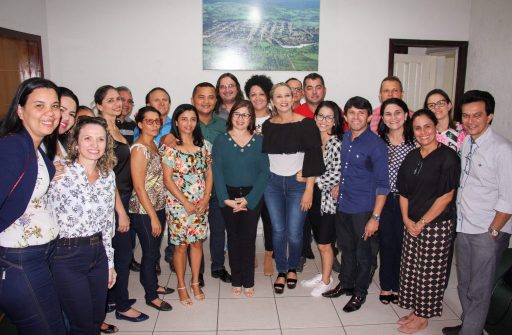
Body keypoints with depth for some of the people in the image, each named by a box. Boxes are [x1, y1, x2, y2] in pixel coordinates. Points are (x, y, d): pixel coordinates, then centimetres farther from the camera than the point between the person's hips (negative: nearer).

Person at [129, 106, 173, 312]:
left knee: (155, 251, 20)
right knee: (150, 253, 6)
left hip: (158, 207, 8)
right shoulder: (139, 149, -17)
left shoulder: (153, 145, 7)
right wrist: (153, 217, -17)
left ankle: (153, 285, 39)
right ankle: (151, 296, 23)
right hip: (144, 211, -7)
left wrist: (159, 213, 9)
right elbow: (139, 187, -19)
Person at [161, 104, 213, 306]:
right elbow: (167, 179, -10)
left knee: (197, 242, 12)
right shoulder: (169, 147, -8)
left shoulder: (204, 145, 4)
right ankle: (181, 285, 25)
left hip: (201, 204, 4)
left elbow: (209, 174, 6)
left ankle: (195, 283, 30)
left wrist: (205, 199, -5)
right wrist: (186, 203, -13)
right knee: (181, 245, 7)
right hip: (178, 204, -4)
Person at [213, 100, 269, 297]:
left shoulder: (259, 141, 0)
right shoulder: (221, 140, -1)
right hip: (228, 196, 0)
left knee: (248, 238, 4)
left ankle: (248, 281, 20)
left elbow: (264, 172, -5)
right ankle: (236, 280, 24)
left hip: (252, 196, 0)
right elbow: (217, 172, -5)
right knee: (233, 237, 9)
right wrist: (226, 199, -14)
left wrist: (248, 199, -13)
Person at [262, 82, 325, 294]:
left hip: (298, 183, -3)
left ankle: (293, 268, 29)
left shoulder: (305, 123, -7)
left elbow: (313, 158, -9)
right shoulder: (267, 125, 5)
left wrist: (309, 190, -12)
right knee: (278, 230, 8)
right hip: (272, 183, 3)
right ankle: (281, 271, 27)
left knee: (294, 232, 1)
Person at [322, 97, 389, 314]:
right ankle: (346, 283, 40)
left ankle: (360, 292, 30)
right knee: (346, 248, 21)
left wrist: (375, 217, -18)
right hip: (342, 206, 6)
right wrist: (340, 186, 6)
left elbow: (382, 184, -15)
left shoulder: (376, 145, -16)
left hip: (363, 210, -6)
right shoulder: (345, 138, 4)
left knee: (363, 253, 12)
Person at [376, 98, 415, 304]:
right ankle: (386, 285, 28)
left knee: (402, 243, 9)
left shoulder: (415, 142, -3)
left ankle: (398, 286, 29)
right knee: (386, 242, 10)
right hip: (383, 199, 1)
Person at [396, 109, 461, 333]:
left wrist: (422, 223, -13)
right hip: (412, 225, 6)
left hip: (436, 226, -6)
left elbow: (446, 196, -15)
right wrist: (406, 219, -2)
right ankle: (415, 311, 32)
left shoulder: (448, 157, -12)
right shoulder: (411, 157, 7)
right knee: (410, 269, 14)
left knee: (429, 273, 6)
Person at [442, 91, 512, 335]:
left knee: (479, 290, 6)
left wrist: (492, 232, -13)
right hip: (464, 226, 7)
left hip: (488, 232, -6)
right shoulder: (464, 142, 5)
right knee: (464, 284, 20)